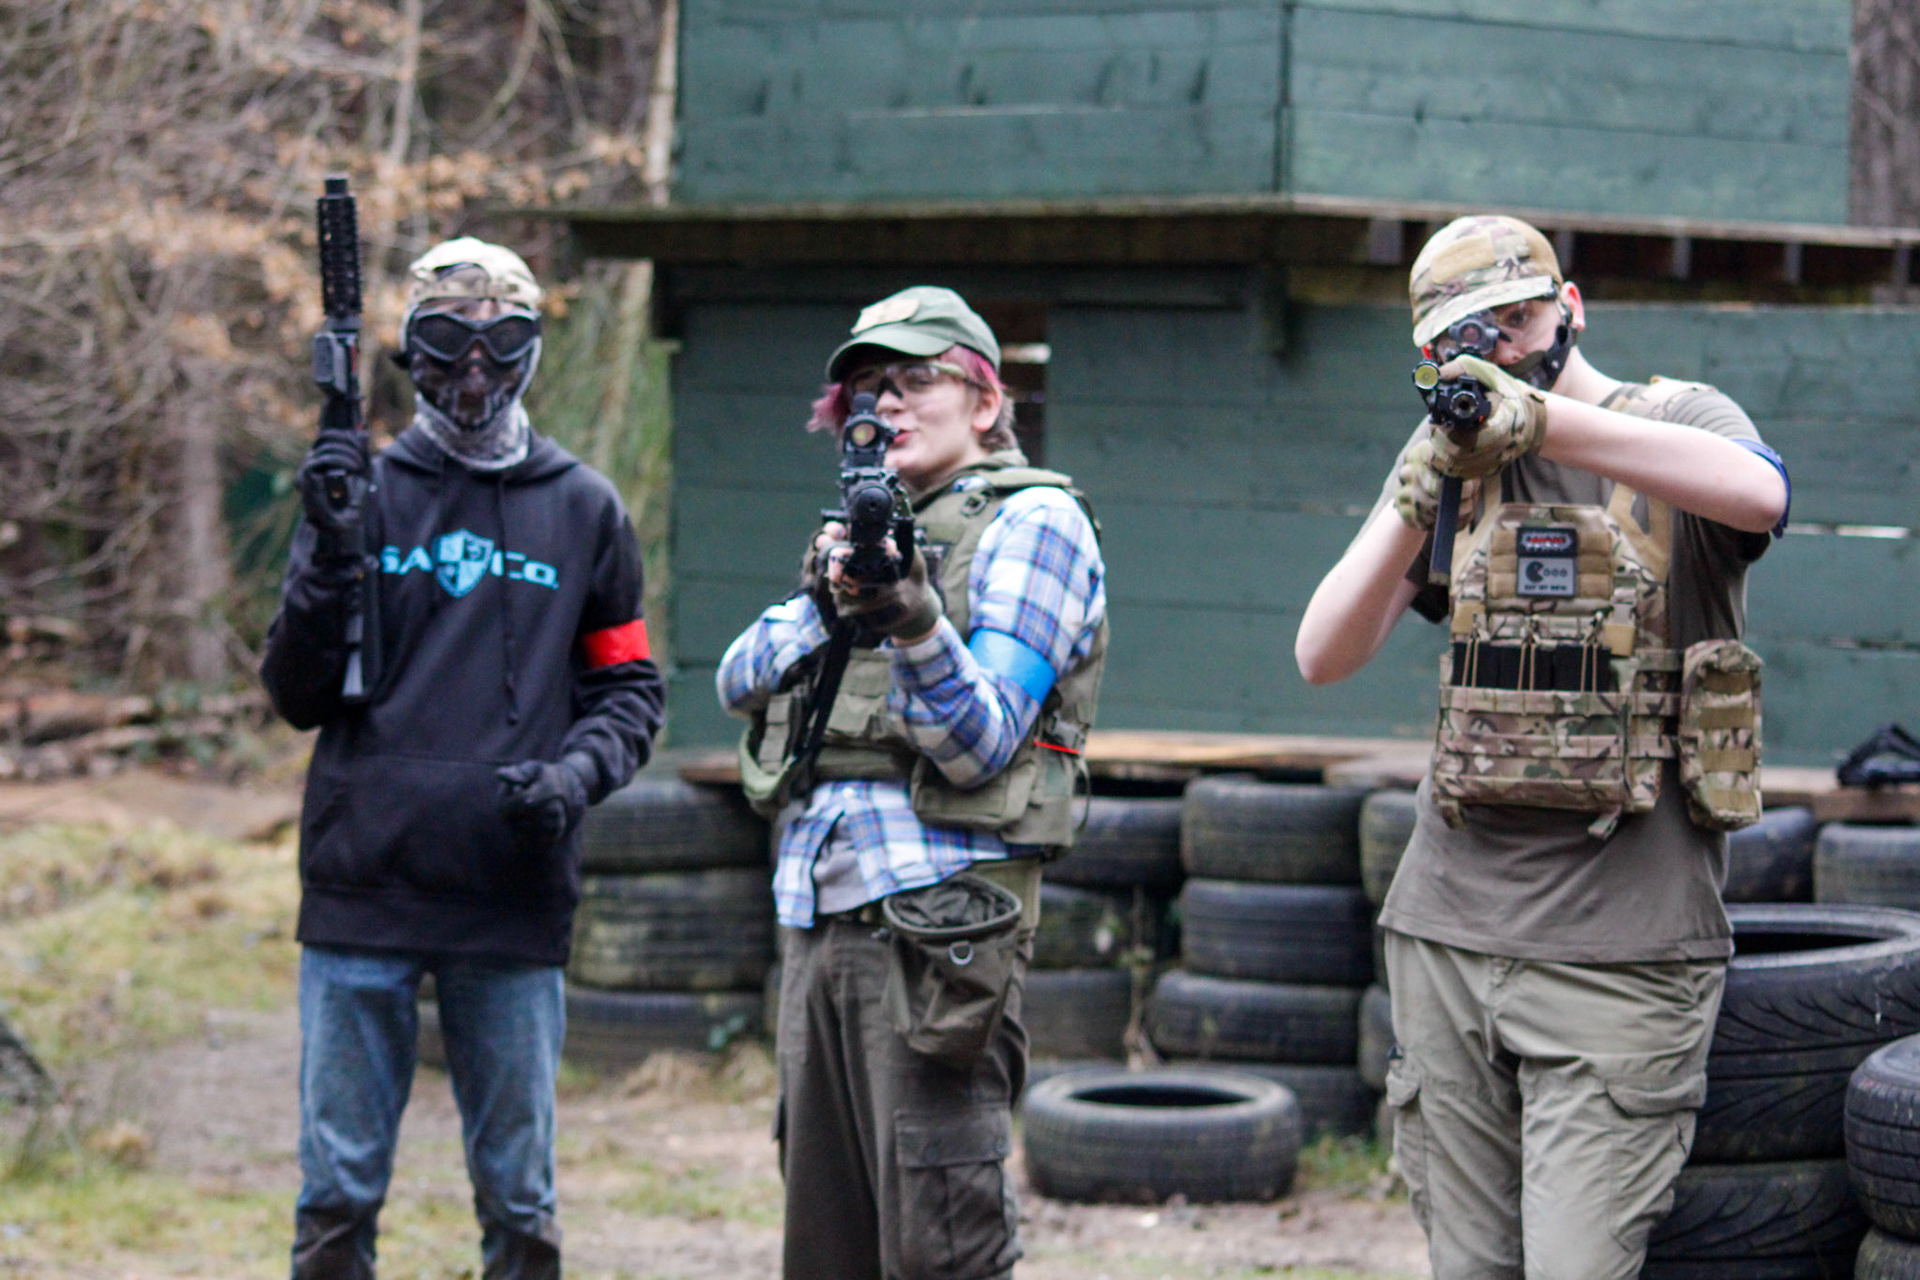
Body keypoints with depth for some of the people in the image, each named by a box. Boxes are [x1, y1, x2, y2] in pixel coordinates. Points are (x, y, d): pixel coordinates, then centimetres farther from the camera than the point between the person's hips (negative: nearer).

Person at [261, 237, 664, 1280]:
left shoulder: (583, 510, 8)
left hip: (514, 912, 0)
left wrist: (576, 774, -9)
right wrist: (330, 556, -9)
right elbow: (297, 697, 5)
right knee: (337, 1193, 2)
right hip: (362, 891, 0)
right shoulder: (364, 492, 7)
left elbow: (629, 691, 12)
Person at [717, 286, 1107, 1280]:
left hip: (937, 908, -8)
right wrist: (822, 601, -4)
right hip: (818, 906, 8)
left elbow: (982, 743, -9)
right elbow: (742, 682, 13)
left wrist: (912, 622, -26)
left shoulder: (1031, 520, 1)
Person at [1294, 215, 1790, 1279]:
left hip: (1618, 953, -4)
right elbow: (1324, 659, 3)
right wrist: (1414, 505, -14)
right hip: (1447, 938, 5)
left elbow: (1759, 493, -26)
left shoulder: (1676, 421, 0)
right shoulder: (1453, 453, 12)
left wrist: (1541, 421, -33)